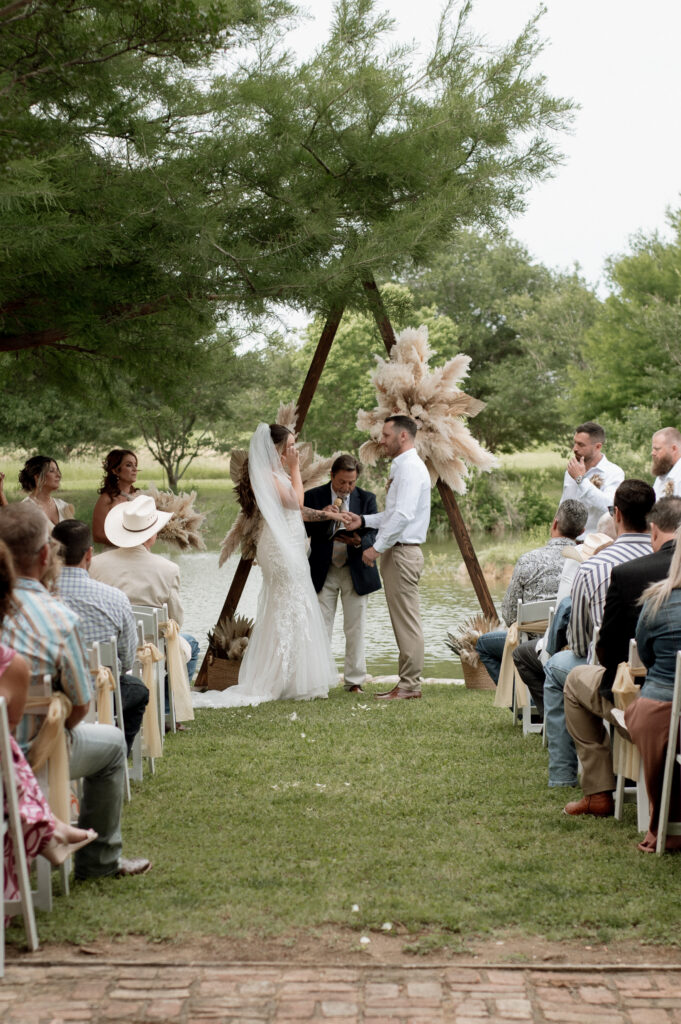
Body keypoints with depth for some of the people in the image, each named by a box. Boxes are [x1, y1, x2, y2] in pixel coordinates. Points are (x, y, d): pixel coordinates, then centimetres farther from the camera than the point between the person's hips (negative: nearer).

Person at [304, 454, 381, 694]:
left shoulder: (366, 499, 1)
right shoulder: (313, 497, -2)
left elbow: (373, 534, -3)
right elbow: (303, 532, -5)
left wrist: (359, 541, -25)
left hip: (356, 572, 1)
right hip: (323, 572, -1)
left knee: (355, 630, 3)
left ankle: (354, 681, 11)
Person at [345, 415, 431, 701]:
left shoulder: (410, 467, -14)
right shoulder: (402, 467, 19)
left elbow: (403, 515, -23)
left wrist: (377, 547, -20)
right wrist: (363, 521, 18)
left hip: (402, 552, -11)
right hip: (396, 552, 11)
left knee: (406, 621, -7)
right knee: (403, 622, 11)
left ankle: (409, 686, -5)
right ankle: (408, 682, 15)